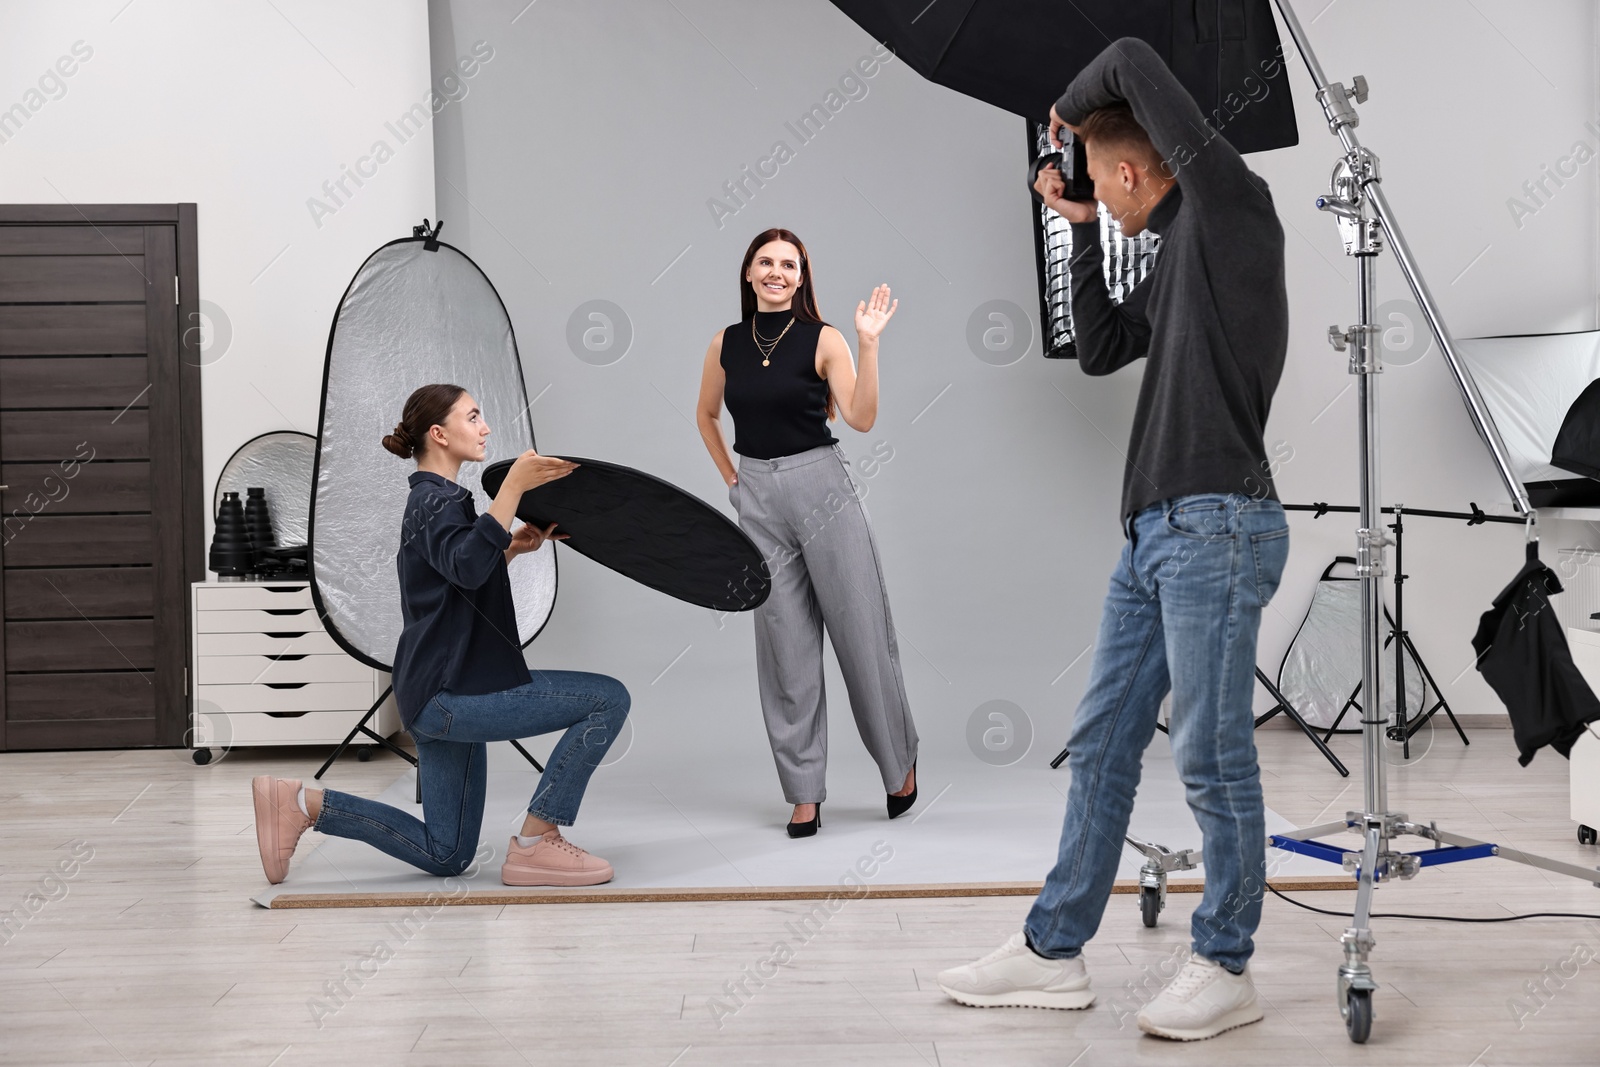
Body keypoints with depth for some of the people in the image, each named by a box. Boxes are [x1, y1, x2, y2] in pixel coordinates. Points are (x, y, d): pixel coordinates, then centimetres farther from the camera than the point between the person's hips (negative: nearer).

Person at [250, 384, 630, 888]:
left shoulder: (431, 500, 20)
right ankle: (536, 843, -11)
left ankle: (302, 802, 10)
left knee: (445, 855, 15)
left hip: (443, 696, 10)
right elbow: (467, 567, -33)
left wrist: (512, 548, 17)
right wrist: (513, 485, -36)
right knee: (608, 698, -15)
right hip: (453, 691, -10)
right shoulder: (438, 501, -11)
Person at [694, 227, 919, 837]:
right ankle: (804, 792, 10)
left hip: (822, 489, -3)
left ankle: (900, 763, 19)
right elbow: (706, 415, 23)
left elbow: (860, 419, -12)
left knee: (860, 630, 0)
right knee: (785, 644, 4)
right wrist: (731, 477, 13)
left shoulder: (822, 340, -3)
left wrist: (868, 343, -18)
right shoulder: (726, 345, 7)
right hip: (757, 499, 3)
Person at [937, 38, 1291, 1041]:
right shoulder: (1179, 249, 20)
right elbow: (1102, 349, 27)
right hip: (1154, 532, 10)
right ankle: (1055, 952, 19)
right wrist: (1082, 234, 22)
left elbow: (1135, 61, -9)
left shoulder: (1233, 205, -5)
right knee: (1103, 744, 11)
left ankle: (1227, 968, 10)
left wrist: (1072, 104, 10)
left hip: (1217, 529, -9)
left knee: (1213, 756, -3)